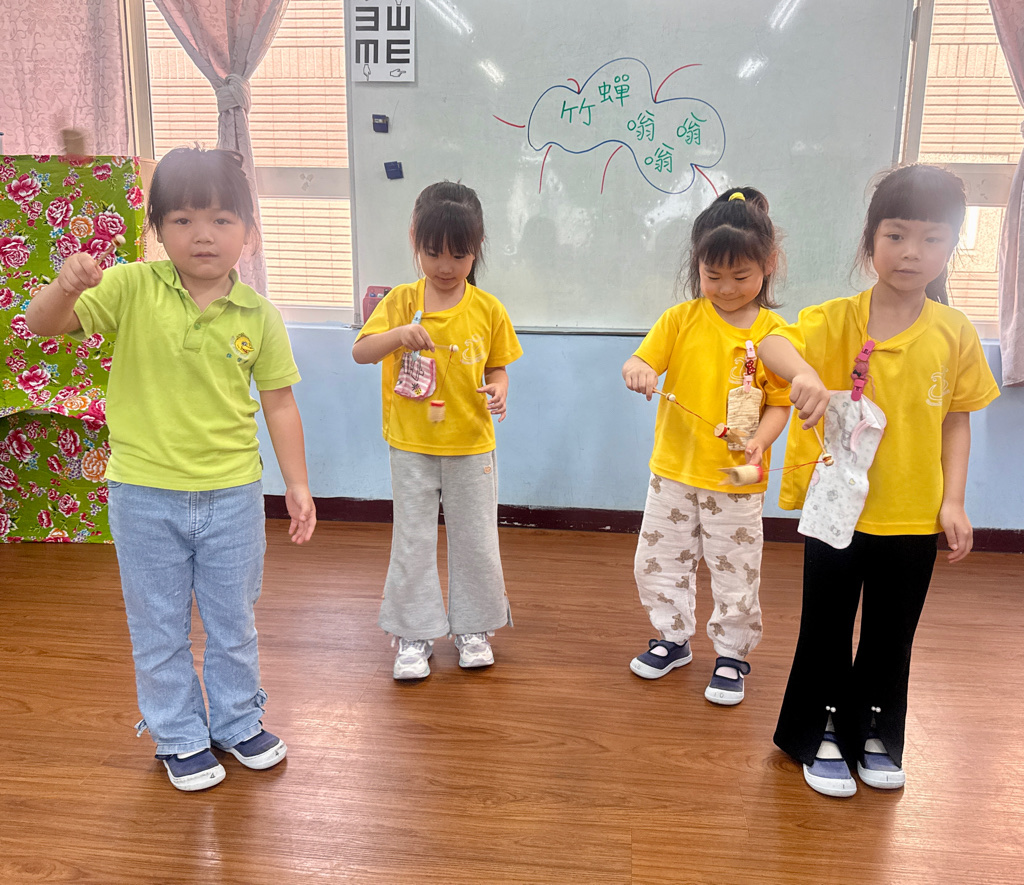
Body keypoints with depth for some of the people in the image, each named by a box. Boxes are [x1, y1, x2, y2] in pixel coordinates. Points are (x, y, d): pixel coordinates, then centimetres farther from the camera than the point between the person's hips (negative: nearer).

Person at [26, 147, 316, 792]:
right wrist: (67, 286, -33)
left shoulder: (259, 315, -5)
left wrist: (298, 484, 0)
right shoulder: (133, 288, -8)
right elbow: (43, 325, -11)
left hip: (232, 496, 1)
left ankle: (239, 722, 40)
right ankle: (179, 738, 35)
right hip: (145, 495, 0)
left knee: (233, 623, 17)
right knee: (159, 629, 14)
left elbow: (279, 403, 1)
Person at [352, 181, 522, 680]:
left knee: (475, 541, 11)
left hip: (472, 446, 1)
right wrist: (400, 334, -30)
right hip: (412, 446, 0)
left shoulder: (488, 309, -2)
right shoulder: (402, 301, -5)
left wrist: (498, 390, -15)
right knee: (413, 542, 8)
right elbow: (360, 352, -12)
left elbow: (497, 366, 7)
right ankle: (415, 634, 23)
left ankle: (472, 627, 29)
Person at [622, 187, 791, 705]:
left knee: (735, 570, 7)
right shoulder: (681, 319, -1)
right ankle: (674, 639, 35)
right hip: (674, 469, 3)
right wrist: (636, 371, -29)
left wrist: (758, 443, -23)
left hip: (738, 479, -2)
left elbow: (779, 404, -5)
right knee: (659, 560, 14)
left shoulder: (774, 334, -6)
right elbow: (641, 361, -5)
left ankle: (731, 655, 28)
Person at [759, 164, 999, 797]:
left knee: (892, 635, 16)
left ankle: (876, 735, 37)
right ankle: (821, 735, 31)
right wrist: (804, 373, -48)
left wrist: (953, 500, -3)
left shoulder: (956, 334, -2)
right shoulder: (839, 319, -10)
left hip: (913, 517, 2)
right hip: (837, 508, -2)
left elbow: (957, 419, 4)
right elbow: (775, 344, -27)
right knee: (828, 629, 12)